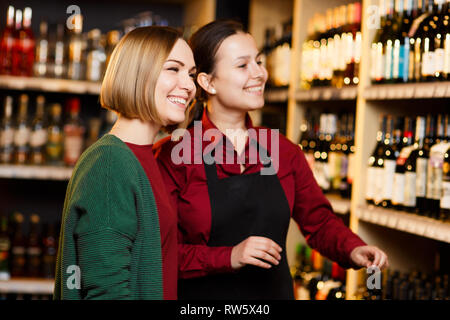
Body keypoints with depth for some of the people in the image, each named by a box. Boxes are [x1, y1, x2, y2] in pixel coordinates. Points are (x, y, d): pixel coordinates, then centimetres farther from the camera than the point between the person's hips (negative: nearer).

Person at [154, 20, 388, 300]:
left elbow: (318, 220, 8)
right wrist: (229, 257, -26)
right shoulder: (173, 154, -12)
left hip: (275, 291, 5)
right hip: (202, 294, -4)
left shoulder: (282, 150, 3)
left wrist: (352, 249, -11)